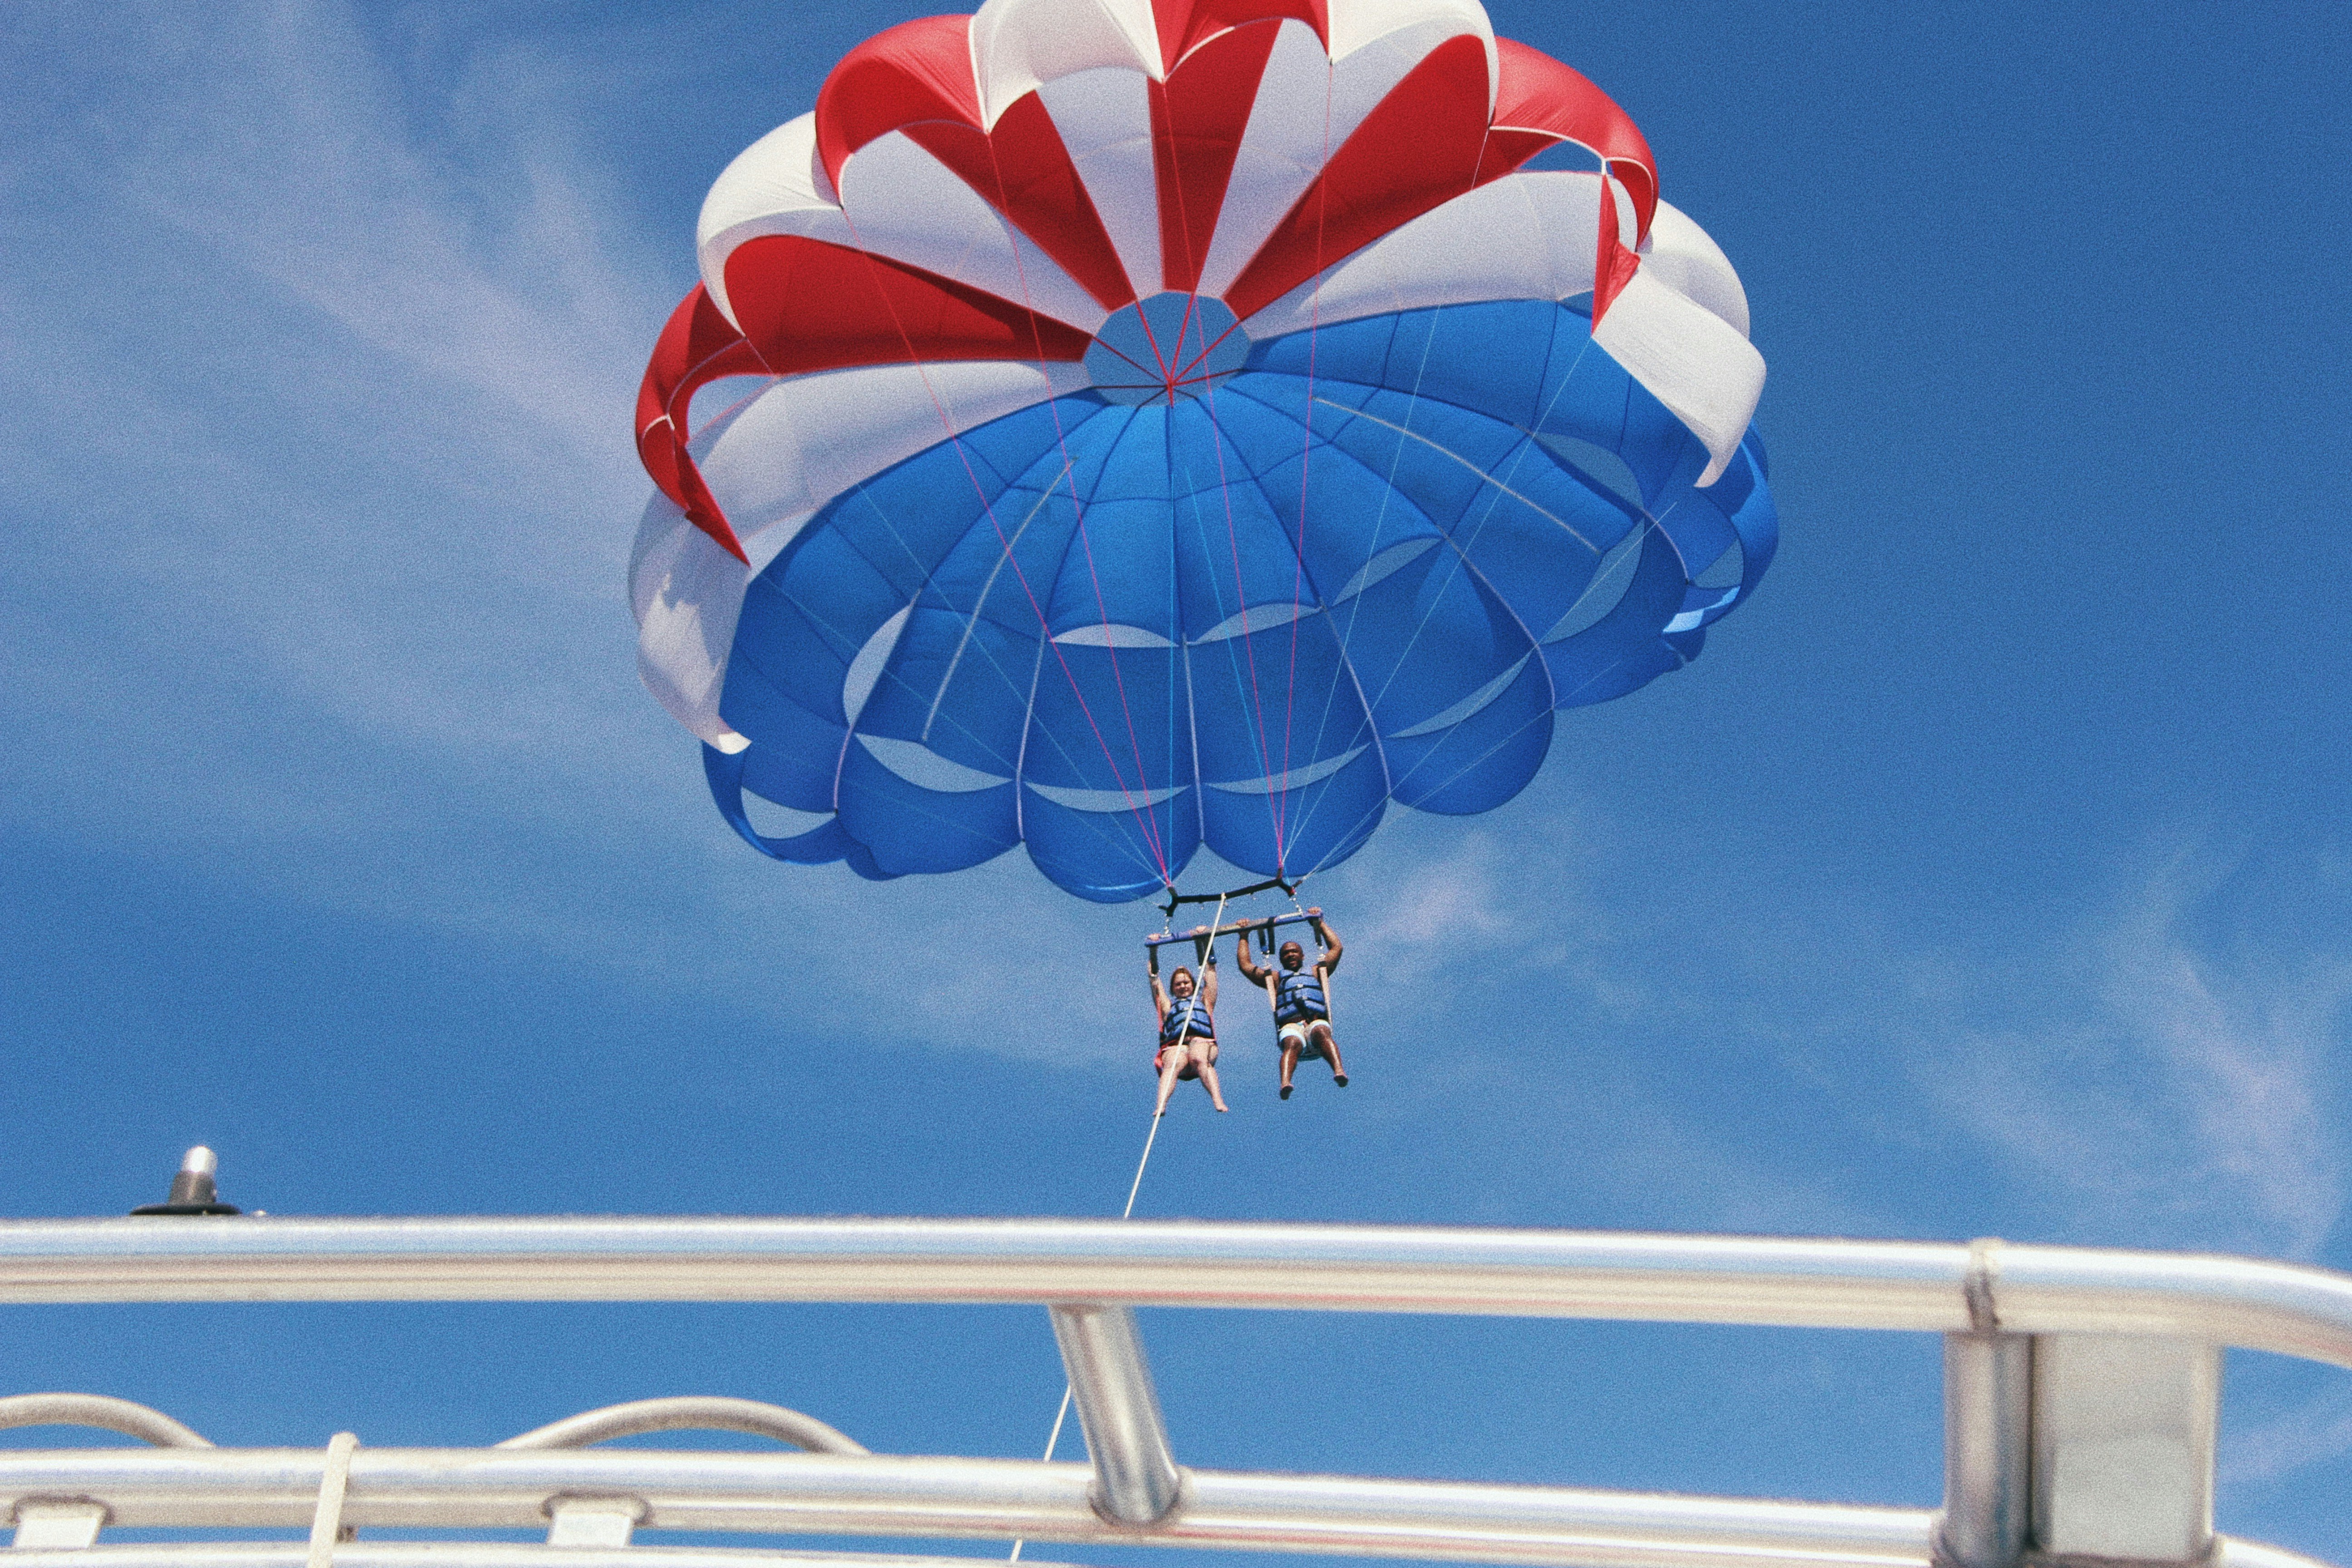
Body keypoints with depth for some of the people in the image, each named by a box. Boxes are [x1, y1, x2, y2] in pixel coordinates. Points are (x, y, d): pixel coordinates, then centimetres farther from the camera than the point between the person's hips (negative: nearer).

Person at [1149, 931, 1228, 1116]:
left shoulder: (1204, 1002, 38)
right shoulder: (1168, 1005, 38)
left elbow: (1211, 968, 37)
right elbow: (1155, 978, 36)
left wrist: (1205, 940, 35)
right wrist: (1153, 950, 33)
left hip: (1203, 1042, 0)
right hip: (1175, 1046, 0)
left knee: (1199, 1059, -37)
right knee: (1173, 1065, -36)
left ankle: (1218, 1101, -58)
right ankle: (1160, 1107, -61)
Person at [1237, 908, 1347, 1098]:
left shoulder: (1315, 973, 37)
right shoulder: (1276, 979, 38)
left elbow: (1336, 948, 34)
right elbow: (1246, 966, 36)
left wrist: (1320, 924, 38)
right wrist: (1244, 938, 40)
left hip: (1317, 1022, 0)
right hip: (1290, 1027, 0)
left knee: (1321, 1033, -37)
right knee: (1292, 1044, -36)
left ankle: (1339, 1071, -63)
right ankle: (1285, 1083, -64)